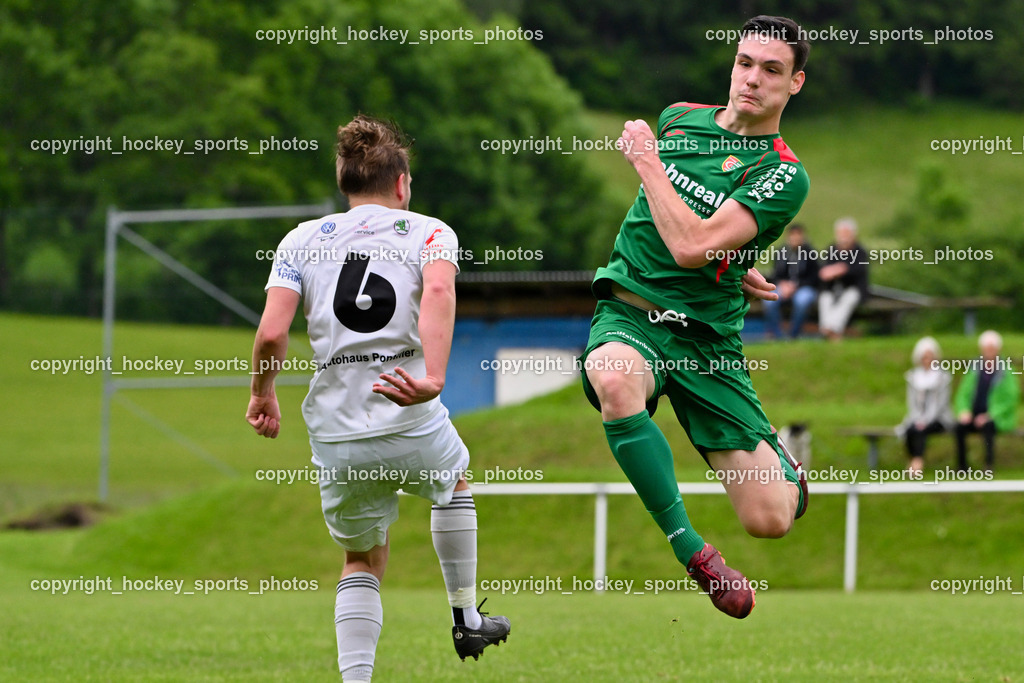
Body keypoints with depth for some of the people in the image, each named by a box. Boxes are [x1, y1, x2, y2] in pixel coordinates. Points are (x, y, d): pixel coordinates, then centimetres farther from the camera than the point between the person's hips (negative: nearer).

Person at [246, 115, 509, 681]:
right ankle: (467, 620, 40)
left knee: (363, 560, 21)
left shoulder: (303, 240, 9)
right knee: (453, 479, 34)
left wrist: (262, 396, 14)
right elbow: (438, 290, -20)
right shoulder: (429, 233, 4)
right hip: (412, 425, -1)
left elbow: (271, 334, -4)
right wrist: (433, 378, -31)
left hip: (334, 437, 1)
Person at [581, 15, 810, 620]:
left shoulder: (784, 176, -9)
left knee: (771, 520, -7)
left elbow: (691, 247, -21)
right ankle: (689, 548, -28)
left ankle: (777, 454, 33)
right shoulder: (679, 119, 6)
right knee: (614, 377, -39)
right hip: (630, 313, 2)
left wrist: (646, 161, -12)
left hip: (707, 336, -2)